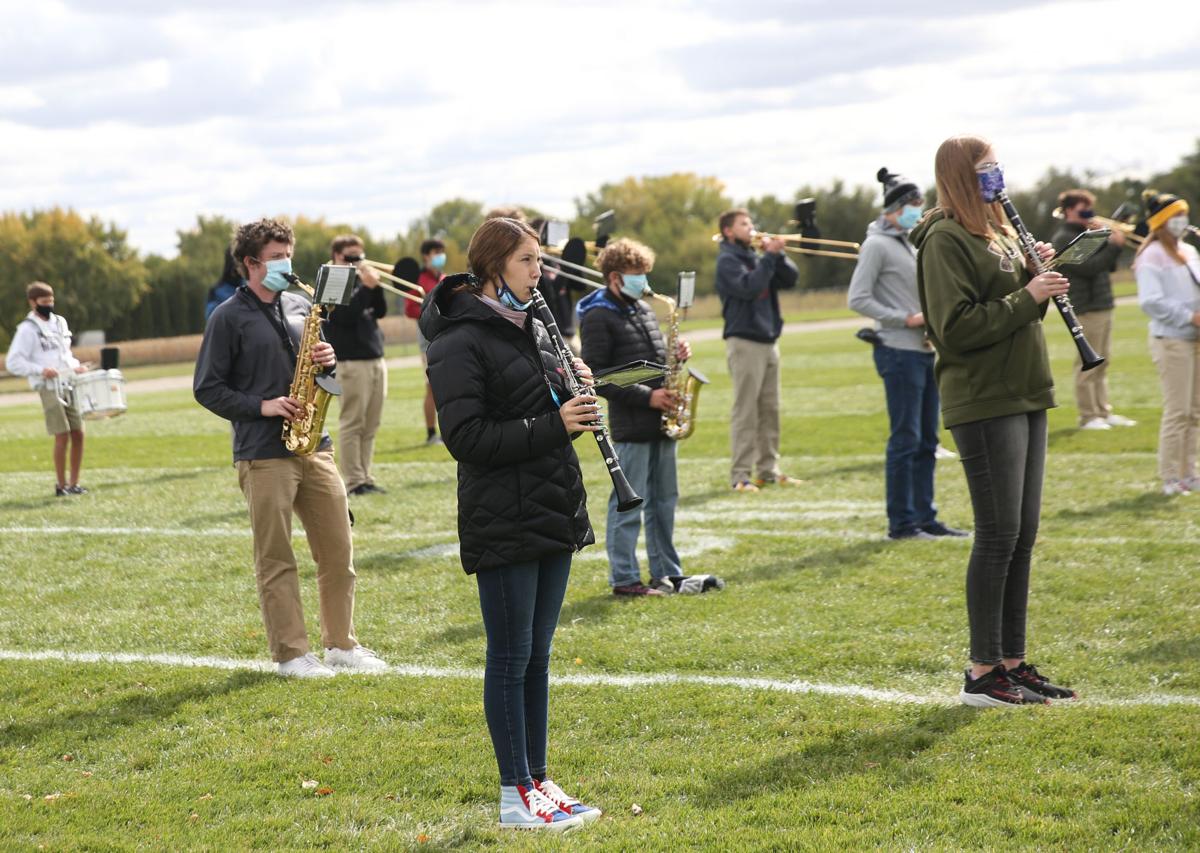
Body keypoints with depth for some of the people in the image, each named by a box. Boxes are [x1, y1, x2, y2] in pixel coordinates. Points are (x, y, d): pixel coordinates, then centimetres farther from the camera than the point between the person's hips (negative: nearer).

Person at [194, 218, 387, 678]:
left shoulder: (300, 307, 13)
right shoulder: (228, 318, -3)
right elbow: (206, 388, -4)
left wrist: (328, 361, -1)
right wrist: (261, 407, -14)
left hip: (314, 446, 6)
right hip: (263, 454, -5)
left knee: (338, 550, 6)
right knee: (275, 559, 1)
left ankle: (341, 643, 17)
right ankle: (290, 653, 6)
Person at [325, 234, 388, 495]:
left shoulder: (360, 280, 19)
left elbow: (380, 311, 11)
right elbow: (345, 315, -17)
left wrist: (376, 286, -3)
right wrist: (366, 287, -19)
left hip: (375, 360, 8)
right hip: (350, 363, -8)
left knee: (371, 425, 8)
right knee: (352, 423, -7)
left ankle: (365, 477, 12)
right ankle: (353, 481, -7)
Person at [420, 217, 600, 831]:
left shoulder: (532, 330, 13)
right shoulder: (460, 343, -12)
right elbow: (465, 436, -19)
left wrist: (576, 396, -2)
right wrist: (553, 425, -22)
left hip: (553, 514, 8)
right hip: (503, 521, -8)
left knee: (536, 656, 13)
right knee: (511, 658, -1)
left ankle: (538, 782, 20)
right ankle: (515, 796, 6)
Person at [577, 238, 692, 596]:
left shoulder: (643, 309, 15)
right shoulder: (598, 318, -10)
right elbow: (596, 377, -14)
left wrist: (676, 356, 2)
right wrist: (646, 397, -17)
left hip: (660, 421, 8)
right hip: (630, 426, -8)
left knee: (664, 500, 12)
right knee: (628, 504, -2)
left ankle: (666, 573, 20)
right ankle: (624, 579, 4)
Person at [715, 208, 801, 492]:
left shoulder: (756, 258, 16)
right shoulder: (727, 261, -5)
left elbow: (790, 279, 9)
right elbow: (748, 287, -22)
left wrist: (777, 254, -5)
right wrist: (769, 257, -18)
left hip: (768, 341, 7)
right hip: (744, 342, -7)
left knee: (770, 410, 9)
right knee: (745, 412, -8)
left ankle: (769, 470, 14)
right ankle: (740, 476, -7)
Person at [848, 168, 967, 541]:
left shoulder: (907, 245, 17)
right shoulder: (877, 245, -9)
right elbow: (858, 299, -15)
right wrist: (906, 319, -17)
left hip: (923, 352, 9)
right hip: (899, 352, -9)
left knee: (926, 441, 11)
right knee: (905, 440, -6)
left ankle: (925, 517, 17)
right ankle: (901, 523, -1)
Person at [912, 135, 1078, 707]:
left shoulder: (996, 232, 17)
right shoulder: (945, 240, -12)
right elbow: (956, 326, -20)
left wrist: (1038, 276, 3)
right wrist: (1026, 296, -19)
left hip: (1023, 398, 9)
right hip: (983, 402, -9)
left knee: (1022, 536, 11)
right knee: (998, 536, -7)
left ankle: (1013, 662, 18)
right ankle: (982, 674, 0)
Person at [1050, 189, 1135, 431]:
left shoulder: (1086, 235, 18)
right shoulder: (1063, 239, -10)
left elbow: (1108, 265, 16)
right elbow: (1088, 267, -20)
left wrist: (1109, 240, 2)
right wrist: (1114, 245, -18)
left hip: (1103, 306, 9)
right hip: (1086, 309, -9)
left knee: (1102, 362, 11)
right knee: (1087, 364, -6)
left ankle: (1103, 412, 16)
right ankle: (1088, 416, -3)